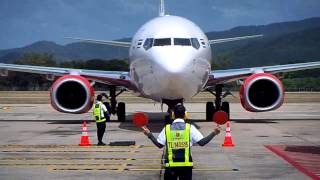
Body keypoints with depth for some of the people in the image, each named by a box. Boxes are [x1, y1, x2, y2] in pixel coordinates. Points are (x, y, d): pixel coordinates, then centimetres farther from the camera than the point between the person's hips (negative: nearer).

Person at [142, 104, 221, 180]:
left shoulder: (167, 128, -2)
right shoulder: (190, 128, -4)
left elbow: (159, 144, 0)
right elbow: (202, 142, -7)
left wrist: (149, 134, 10)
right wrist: (214, 133, 0)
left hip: (171, 165, 0)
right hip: (186, 165, 0)